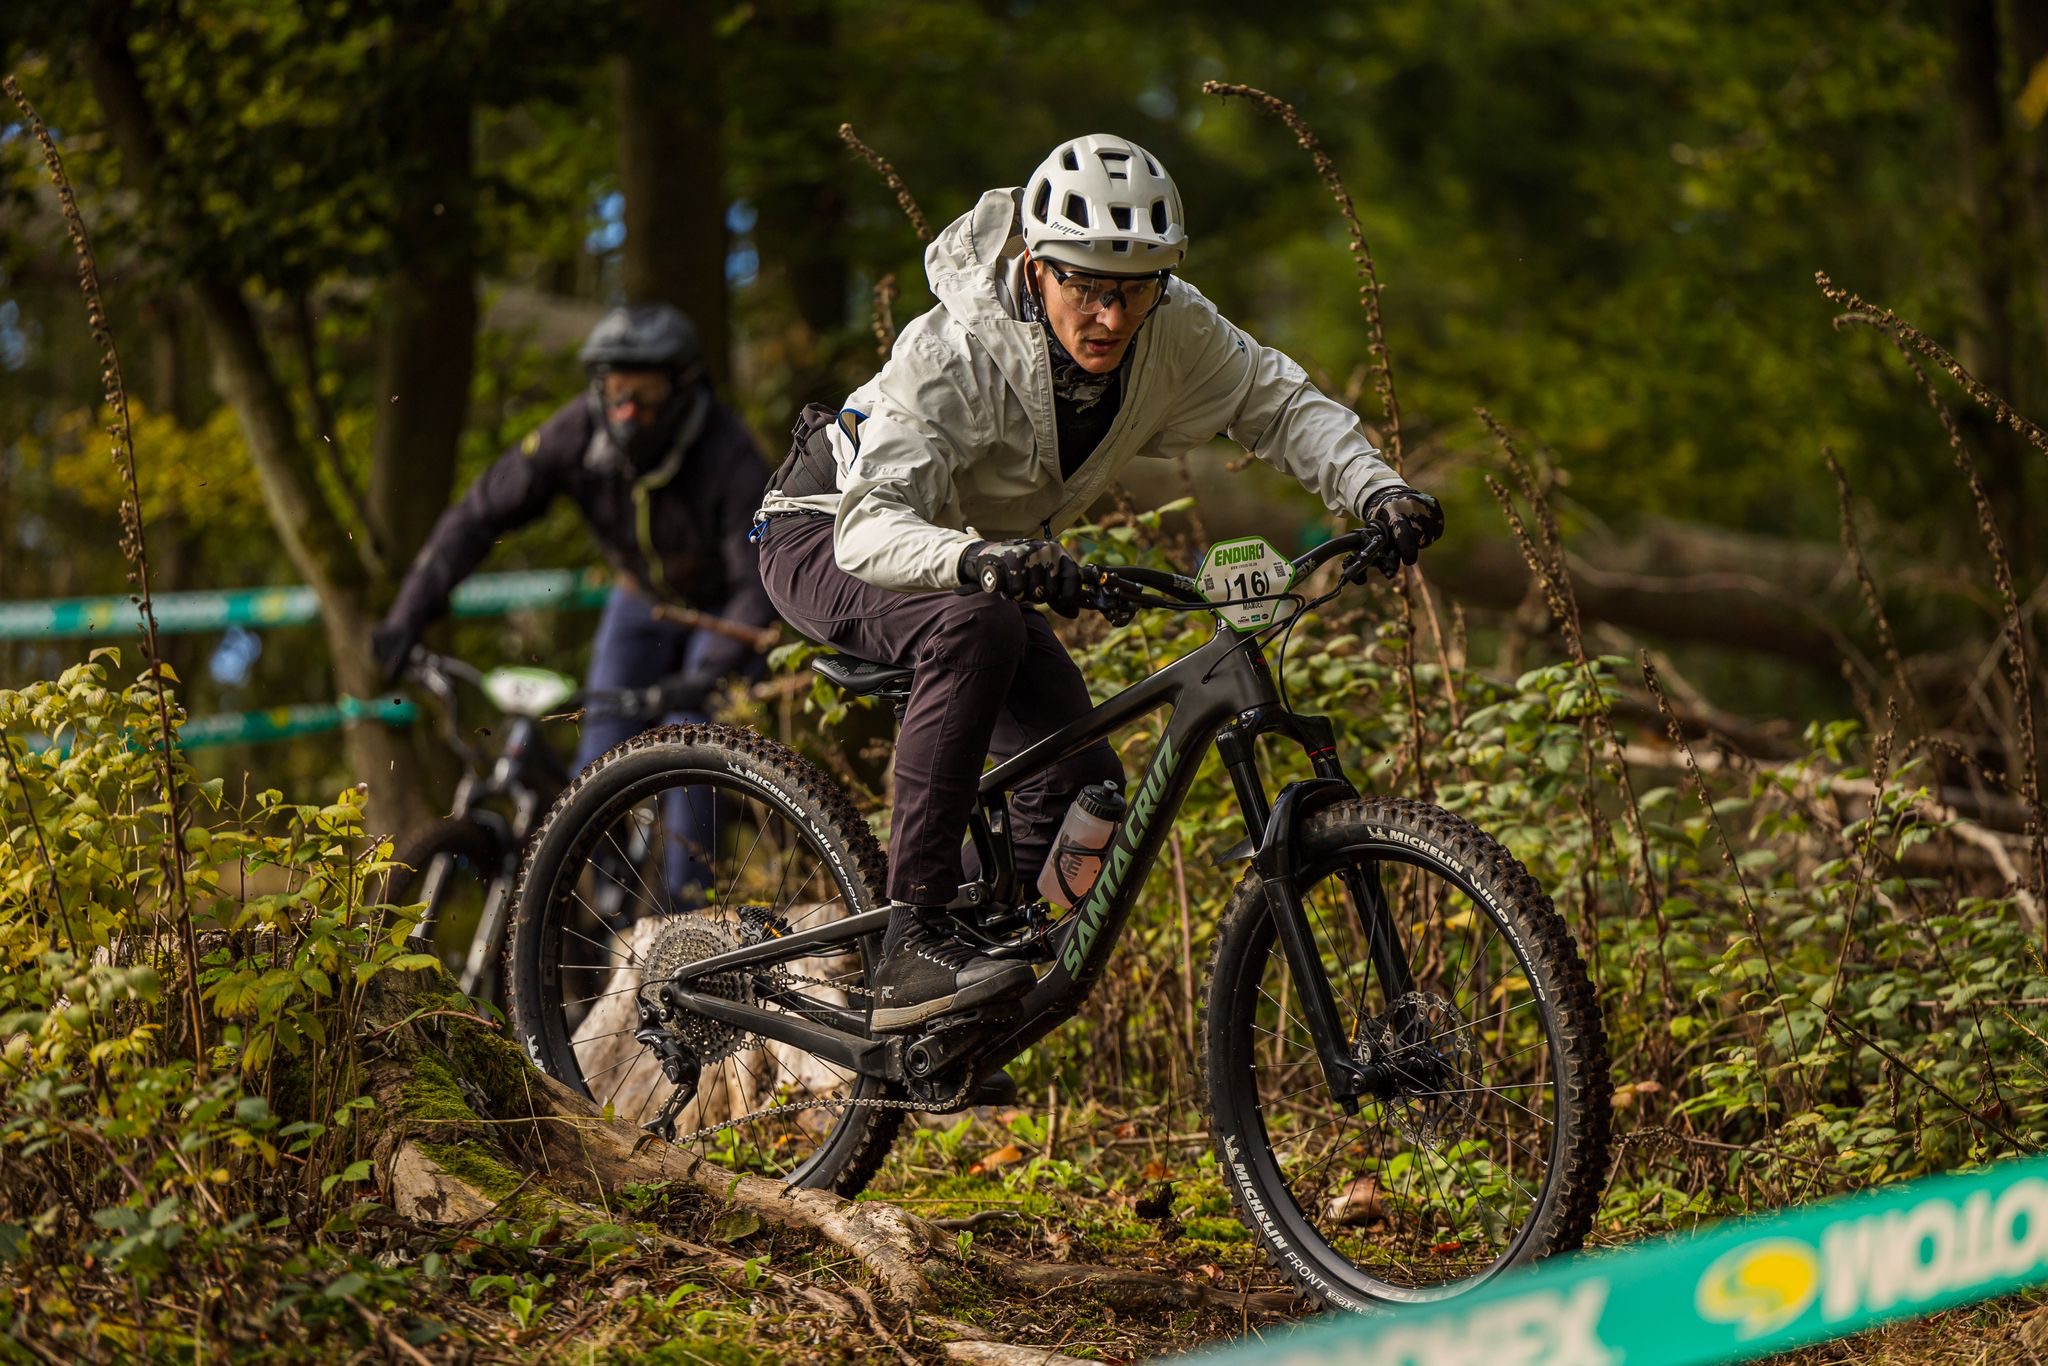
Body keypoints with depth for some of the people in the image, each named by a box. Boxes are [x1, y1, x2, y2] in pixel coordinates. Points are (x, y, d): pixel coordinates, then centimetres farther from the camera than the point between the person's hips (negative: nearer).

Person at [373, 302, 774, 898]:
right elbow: (481, 513, -20)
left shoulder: (728, 457, -34)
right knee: (603, 758, -7)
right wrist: (410, 613, -28)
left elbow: (759, 584, -37)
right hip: (642, 601, 3)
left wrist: (710, 674, -52)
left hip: (722, 609, -3)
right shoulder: (579, 434, -25)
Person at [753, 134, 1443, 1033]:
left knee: (1082, 791, -9)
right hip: (830, 537, -6)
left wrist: (1375, 491, -27)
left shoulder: (1172, 329, -21)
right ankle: (913, 944, -36)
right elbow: (871, 526, -44)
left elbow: (1280, 404, -9)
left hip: (989, 555, 6)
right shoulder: (953, 354, -36)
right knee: (975, 628, -38)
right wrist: (976, 561, -64)